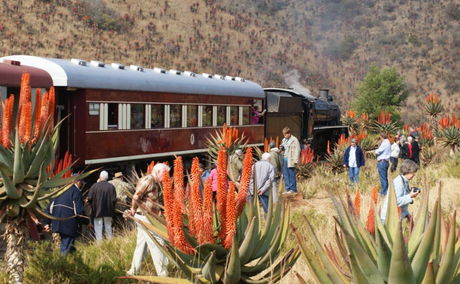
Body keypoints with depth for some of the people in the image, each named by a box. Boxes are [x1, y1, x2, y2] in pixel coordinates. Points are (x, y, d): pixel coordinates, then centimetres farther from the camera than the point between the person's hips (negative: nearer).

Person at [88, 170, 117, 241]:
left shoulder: (94, 186, -9)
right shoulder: (111, 187, -6)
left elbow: (89, 198, -9)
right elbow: (114, 200, -8)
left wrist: (93, 206, 10)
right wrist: (112, 208, 10)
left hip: (97, 211, -2)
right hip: (108, 212, 2)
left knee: (98, 228, 4)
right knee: (108, 228, 15)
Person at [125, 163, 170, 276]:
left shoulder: (155, 182, 17)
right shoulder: (148, 180, -14)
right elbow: (136, 197, -19)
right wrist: (134, 210, -5)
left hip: (144, 218, 10)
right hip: (145, 217, -10)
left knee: (141, 245, 15)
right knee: (157, 244, -7)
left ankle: (133, 271, 23)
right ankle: (162, 273, -4)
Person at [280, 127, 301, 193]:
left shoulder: (294, 140, -4)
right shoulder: (284, 140, 19)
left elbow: (297, 150, -8)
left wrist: (295, 160, -15)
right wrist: (281, 148, 5)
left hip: (290, 160, -7)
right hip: (284, 159, 7)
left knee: (291, 174, -6)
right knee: (285, 174, 6)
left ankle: (293, 189, 0)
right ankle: (288, 189, 11)